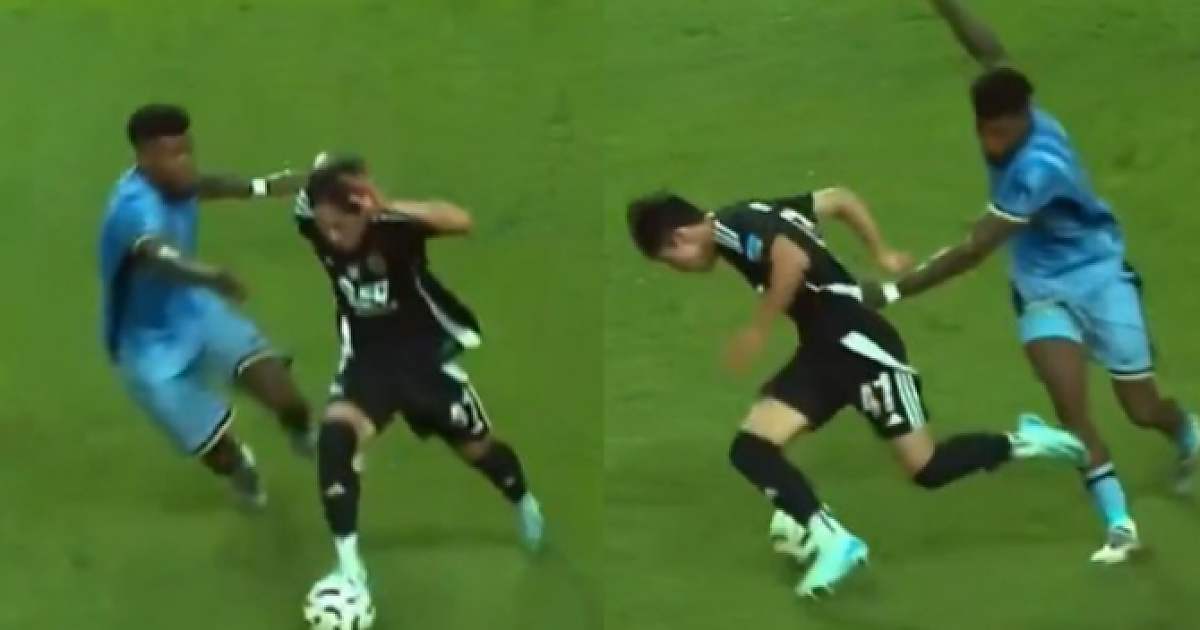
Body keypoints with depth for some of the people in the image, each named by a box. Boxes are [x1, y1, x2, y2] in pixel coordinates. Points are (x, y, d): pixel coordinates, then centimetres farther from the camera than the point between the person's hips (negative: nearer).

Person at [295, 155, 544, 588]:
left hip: (425, 350, -2)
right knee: (336, 434, -26)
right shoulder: (315, 227, -18)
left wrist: (390, 206, -57)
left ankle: (524, 504, 51)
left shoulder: (391, 227, -30)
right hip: (367, 357, 2)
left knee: (476, 446, 16)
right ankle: (349, 565, -21)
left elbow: (461, 222, -45)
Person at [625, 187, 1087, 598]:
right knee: (749, 448, -6)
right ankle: (834, 541, -10)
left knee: (926, 469, -2)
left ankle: (1021, 443, 21)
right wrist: (881, 254, 27)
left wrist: (755, 333, -22)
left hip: (857, 341, -10)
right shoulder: (752, 218, 15)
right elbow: (840, 198, 22)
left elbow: (793, 259, -31)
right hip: (824, 350, 10)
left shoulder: (731, 226, -12)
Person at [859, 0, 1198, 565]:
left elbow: (974, 250, -36)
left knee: (1143, 411, 6)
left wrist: (892, 291, -36)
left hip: (1097, 275, -5)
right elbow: (992, 53, 7)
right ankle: (1118, 523, -6)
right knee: (1068, 402, -14)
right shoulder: (1006, 116, -15)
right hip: (1041, 287, 5)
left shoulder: (1039, 165, -36)